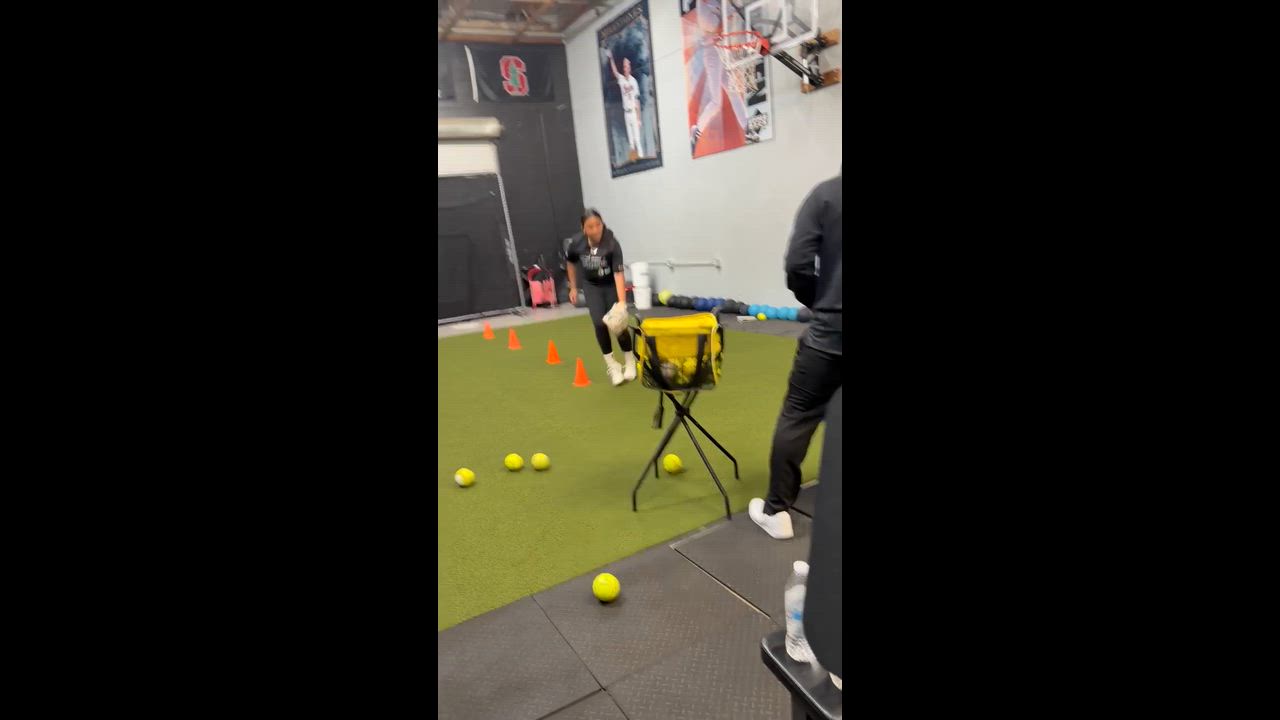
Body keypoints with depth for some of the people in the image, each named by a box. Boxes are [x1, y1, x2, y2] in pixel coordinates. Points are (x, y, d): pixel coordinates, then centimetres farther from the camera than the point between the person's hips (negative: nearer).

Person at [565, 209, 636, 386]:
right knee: (600, 323, -11)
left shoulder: (612, 244, -31)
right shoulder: (577, 242, -20)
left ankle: (630, 360, 21)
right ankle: (611, 364, 6)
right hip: (591, 286, 2)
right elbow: (570, 262, 2)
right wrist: (573, 287, 6)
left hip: (611, 285, -2)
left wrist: (622, 303, -46)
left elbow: (618, 274, -37)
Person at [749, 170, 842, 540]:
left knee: (796, 416, 9)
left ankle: (777, 510, 16)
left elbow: (797, 265, -9)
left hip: (828, 334, -2)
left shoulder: (826, 193, -5)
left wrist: (823, 304, 9)